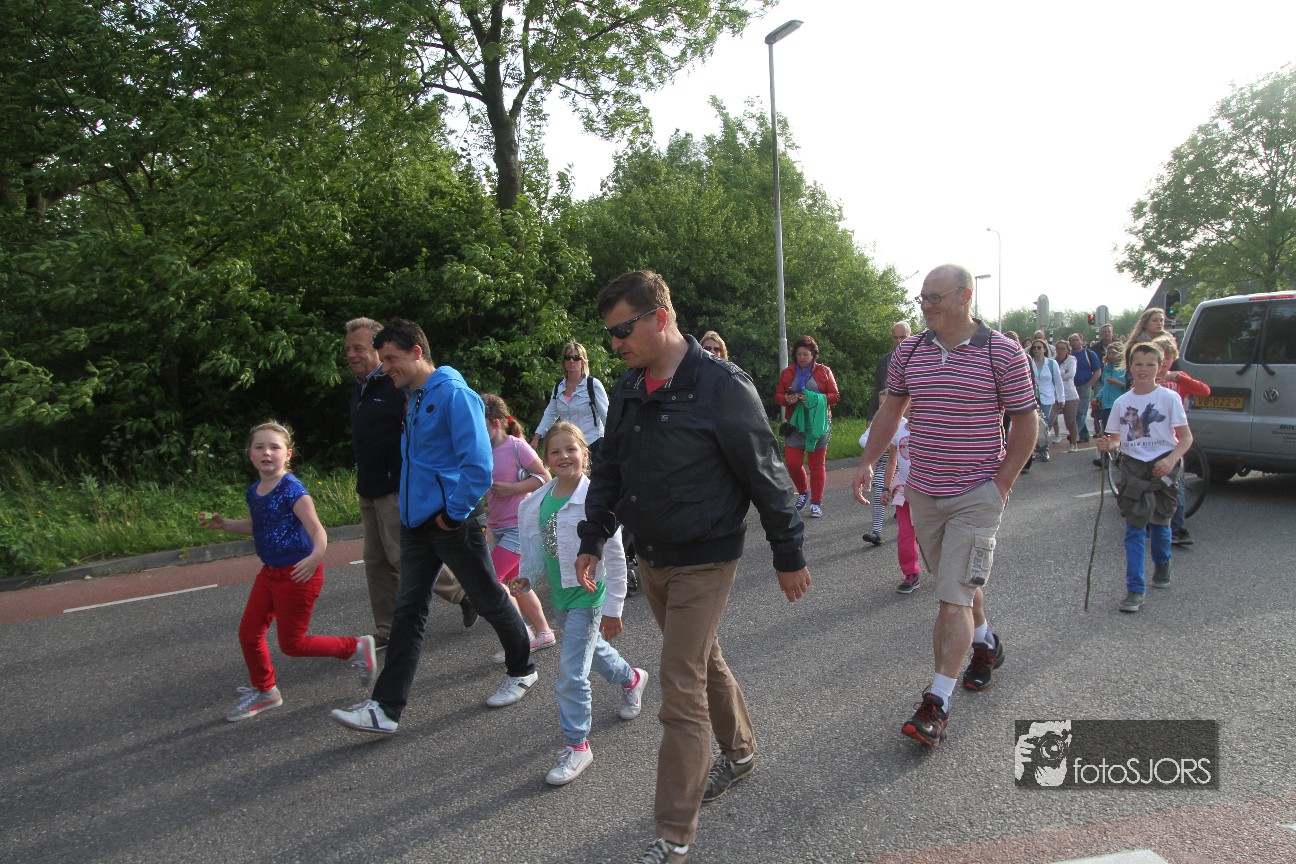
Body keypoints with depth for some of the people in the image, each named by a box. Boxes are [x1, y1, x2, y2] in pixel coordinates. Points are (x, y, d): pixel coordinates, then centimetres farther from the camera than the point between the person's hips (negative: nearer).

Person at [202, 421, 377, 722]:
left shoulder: (292, 490, -19)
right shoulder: (254, 491, 5)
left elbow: (317, 530, -26)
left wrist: (316, 555, -45)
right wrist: (223, 524, 11)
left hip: (297, 574, -8)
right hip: (270, 572, 8)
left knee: (292, 644, 1)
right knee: (248, 633, 12)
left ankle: (356, 647, 18)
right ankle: (264, 691, 33)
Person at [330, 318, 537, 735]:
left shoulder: (453, 394, -17)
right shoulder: (411, 398, 11)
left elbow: (479, 464, -22)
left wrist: (454, 512, -16)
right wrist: (413, 507, 16)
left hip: (452, 523, -8)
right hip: (416, 521, 8)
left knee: (490, 602, 9)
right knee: (408, 612, 7)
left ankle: (522, 671, 31)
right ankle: (385, 708, 10)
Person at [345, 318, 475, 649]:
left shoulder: (397, 386, -14)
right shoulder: (358, 389, 15)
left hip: (398, 488, -9)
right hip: (369, 490, 9)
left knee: (403, 555, -8)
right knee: (377, 561, 11)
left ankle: (466, 593, 12)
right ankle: (386, 631, 20)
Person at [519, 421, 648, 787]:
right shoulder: (539, 500, -4)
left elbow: (616, 558, -17)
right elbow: (537, 546, 12)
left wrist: (613, 608, -15)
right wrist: (526, 577, -4)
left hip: (588, 596, -7)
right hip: (559, 593, 7)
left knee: (571, 673, -6)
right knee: (593, 650, 28)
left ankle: (577, 745, 12)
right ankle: (632, 679, 57)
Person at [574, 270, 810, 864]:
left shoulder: (721, 386, -18)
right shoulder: (628, 390, 4)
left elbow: (765, 474, -13)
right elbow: (608, 470, 14)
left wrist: (788, 554, -7)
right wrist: (593, 539, 8)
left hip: (703, 563, -7)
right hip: (651, 560, 7)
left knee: (681, 691, -5)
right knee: (704, 661, 23)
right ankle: (739, 751, 47)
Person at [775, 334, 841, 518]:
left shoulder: (824, 371, 3)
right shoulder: (787, 373, 9)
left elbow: (835, 395, -1)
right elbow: (778, 395, 9)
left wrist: (814, 399, -16)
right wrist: (787, 399, -14)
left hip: (818, 424, -2)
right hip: (795, 425, 2)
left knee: (817, 464, 3)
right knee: (792, 463, -5)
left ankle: (816, 502, 12)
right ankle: (803, 492, 23)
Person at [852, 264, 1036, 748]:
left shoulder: (1004, 354, -9)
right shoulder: (909, 351, 3)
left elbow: (1024, 421, -4)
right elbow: (891, 409, 12)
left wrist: (1002, 483, -9)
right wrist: (866, 463, 5)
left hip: (977, 495, -5)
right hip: (923, 491, 5)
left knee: (954, 598, -8)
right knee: (957, 585, 20)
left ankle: (936, 704, -2)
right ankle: (987, 645, 47)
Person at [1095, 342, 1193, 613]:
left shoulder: (1169, 398, -4)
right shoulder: (1122, 402, 4)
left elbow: (1186, 437, -5)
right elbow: (1117, 438, 8)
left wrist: (1171, 460, -23)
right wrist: (1109, 445, -15)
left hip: (1163, 468, -1)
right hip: (1133, 467, 1)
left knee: (1159, 522, 12)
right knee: (1135, 528, -4)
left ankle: (1162, 567, 42)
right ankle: (1135, 590, -4)